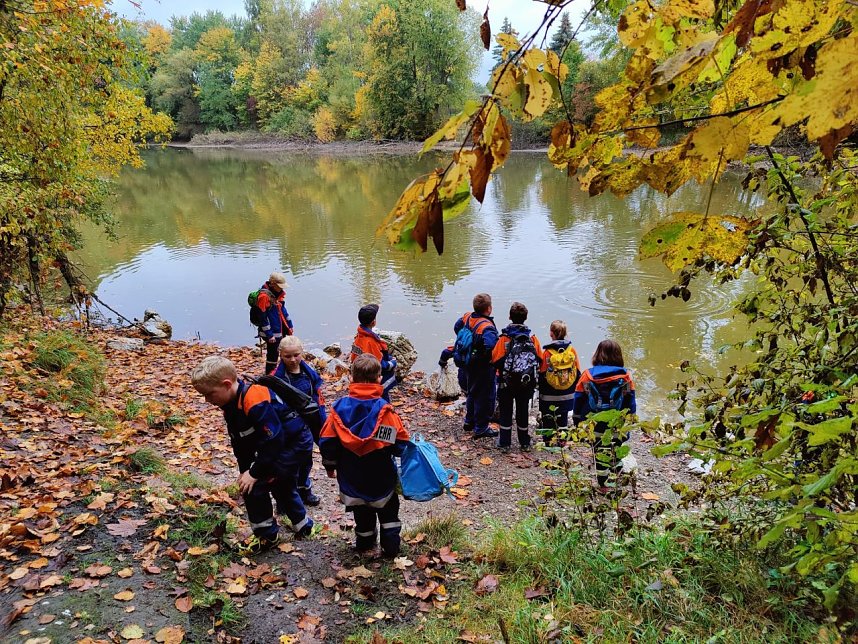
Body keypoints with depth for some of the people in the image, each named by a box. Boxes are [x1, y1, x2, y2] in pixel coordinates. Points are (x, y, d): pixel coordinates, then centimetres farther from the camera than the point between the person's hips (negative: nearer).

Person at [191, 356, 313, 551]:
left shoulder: (255, 402, -33)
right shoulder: (231, 405, -1)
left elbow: (273, 441, -31)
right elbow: (240, 442, 9)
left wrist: (255, 473, -23)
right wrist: (245, 471, 3)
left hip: (295, 442, -10)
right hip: (282, 442, 10)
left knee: (256, 487, -12)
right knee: (283, 486, 26)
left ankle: (267, 534, 8)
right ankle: (302, 525, 48)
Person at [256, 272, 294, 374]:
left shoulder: (278, 293, 6)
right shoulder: (264, 296, -21)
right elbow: (262, 317, -20)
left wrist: (290, 325, 18)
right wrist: (269, 335, -19)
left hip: (281, 330, 9)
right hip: (271, 333, -8)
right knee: (272, 355, 1)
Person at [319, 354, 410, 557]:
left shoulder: (340, 407, -12)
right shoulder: (384, 409, -20)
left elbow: (327, 441, -7)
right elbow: (400, 442, -16)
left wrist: (330, 465, 10)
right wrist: (398, 451, 8)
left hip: (352, 478, 2)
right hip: (382, 479, -2)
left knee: (362, 513, 20)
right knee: (388, 511, 21)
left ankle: (364, 542, 36)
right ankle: (390, 546, 22)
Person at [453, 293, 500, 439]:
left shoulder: (467, 318, -4)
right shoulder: (487, 327, -28)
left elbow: (457, 327, 17)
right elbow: (491, 346, -43)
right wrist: (491, 359, -23)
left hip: (469, 364, 8)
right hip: (484, 367, -8)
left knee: (472, 392, 25)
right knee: (485, 396, 6)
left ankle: (469, 421, 39)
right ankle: (481, 428, 14)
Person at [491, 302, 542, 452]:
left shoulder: (505, 338, -15)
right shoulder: (532, 338, -6)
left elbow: (495, 360, -14)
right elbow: (540, 359, -2)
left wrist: (502, 369, 6)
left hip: (507, 382, -3)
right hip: (527, 383, 3)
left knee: (505, 411, 11)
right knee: (523, 411, 17)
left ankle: (504, 443, 15)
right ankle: (524, 442, 25)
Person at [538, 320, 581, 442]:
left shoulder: (546, 352, -14)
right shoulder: (572, 350, -4)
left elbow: (541, 374, -9)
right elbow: (578, 372, 3)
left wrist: (540, 391, 4)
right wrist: (573, 388, 15)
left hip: (549, 396, -3)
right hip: (567, 395, 3)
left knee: (548, 422, 8)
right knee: (563, 421, 15)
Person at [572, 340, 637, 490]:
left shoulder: (587, 376, -7)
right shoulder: (625, 377, -7)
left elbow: (578, 400, -1)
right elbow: (631, 403, 0)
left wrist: (577, 421, 9)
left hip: (595, 427, 0)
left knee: (600, 453, 12)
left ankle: (603, 485, 20)